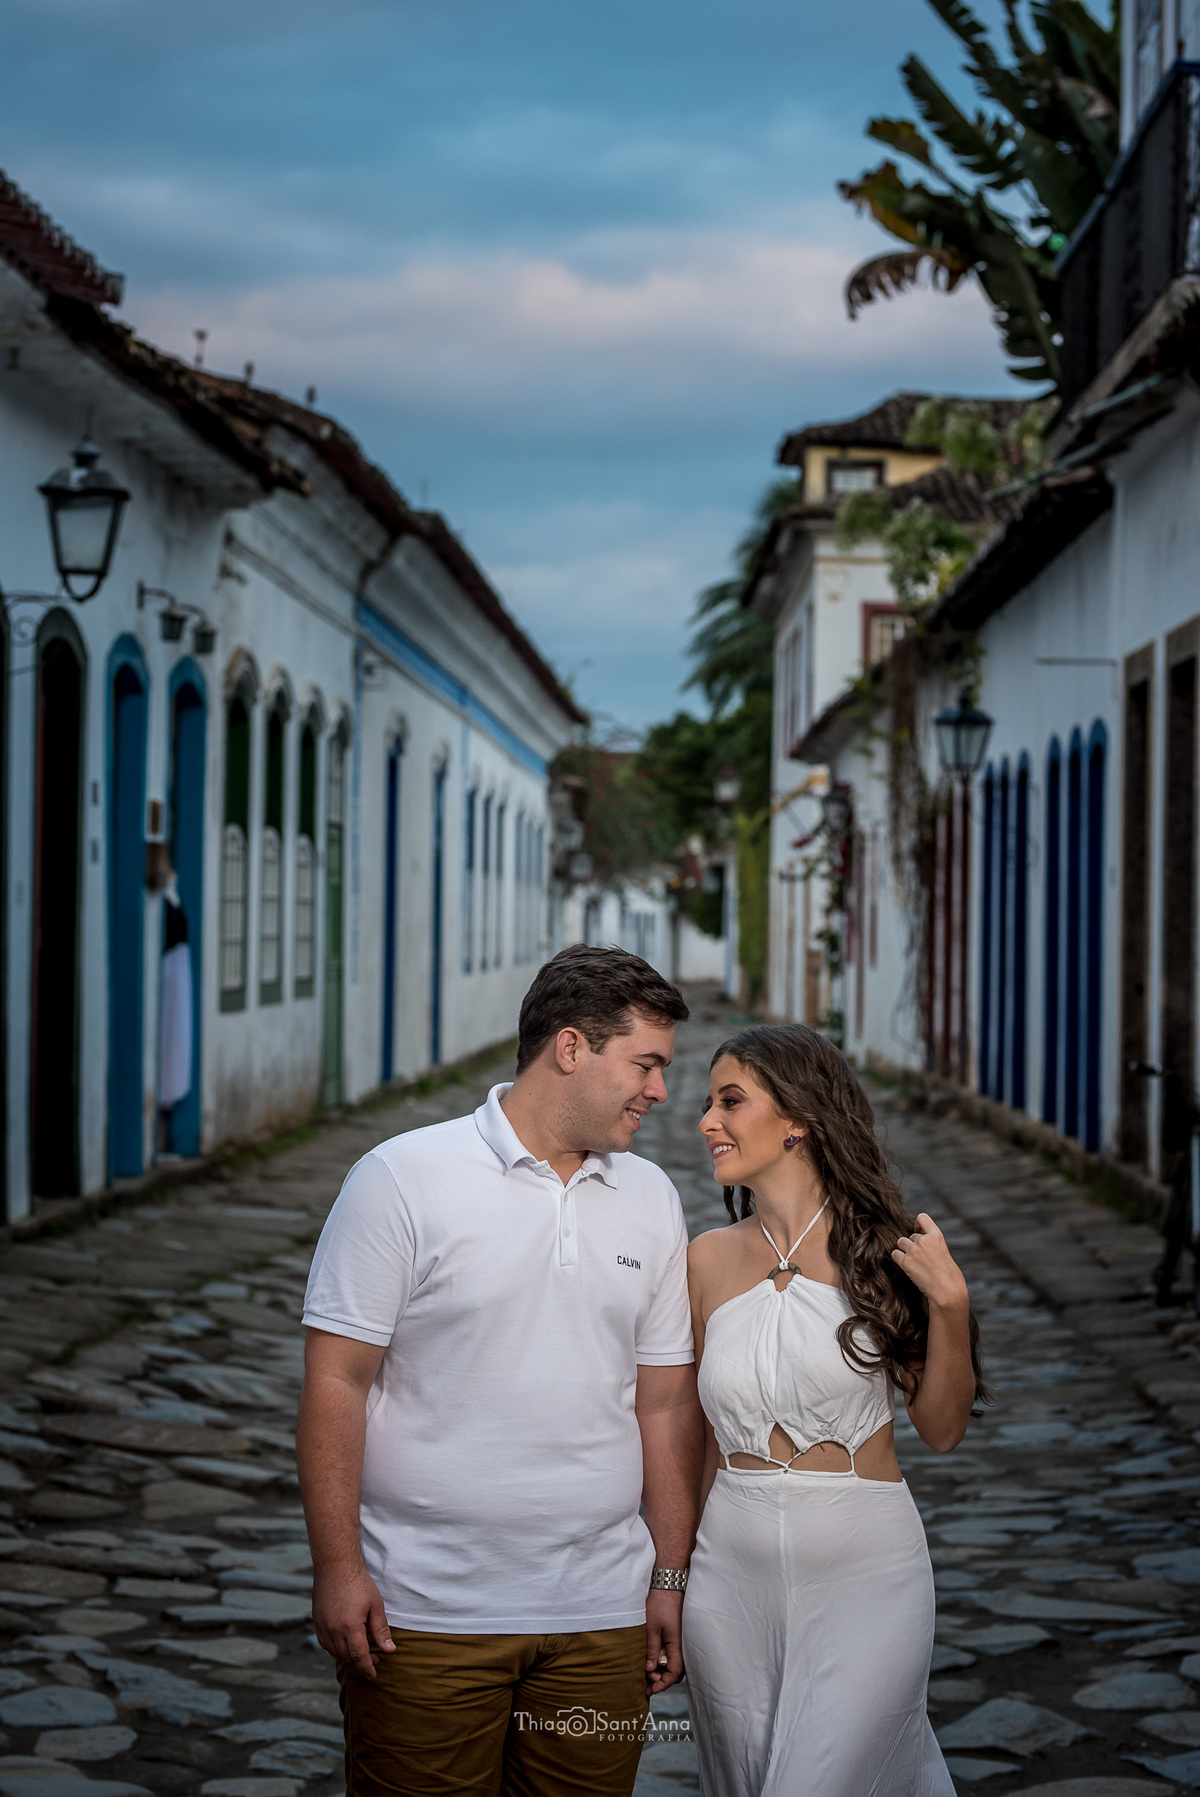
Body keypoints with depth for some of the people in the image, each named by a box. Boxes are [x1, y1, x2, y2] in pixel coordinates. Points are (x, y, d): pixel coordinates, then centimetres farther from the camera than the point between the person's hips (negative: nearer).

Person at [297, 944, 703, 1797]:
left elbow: (665, 1402, 12)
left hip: (601, 1617, 4)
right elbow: (337, 1381, -7)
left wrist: (671, 1579, 10)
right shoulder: (403, 1178, -6)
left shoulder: (652, 1200, 10)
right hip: (425, 1614, -4)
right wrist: (338, 1567, -11)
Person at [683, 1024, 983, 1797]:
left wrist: (948, 1301, -13)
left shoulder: (884, 1248, -5)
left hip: (866, 1570, -3)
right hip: (734, 1578, 4)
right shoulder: (709, 1260, 4)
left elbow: (943, 1427, 0)